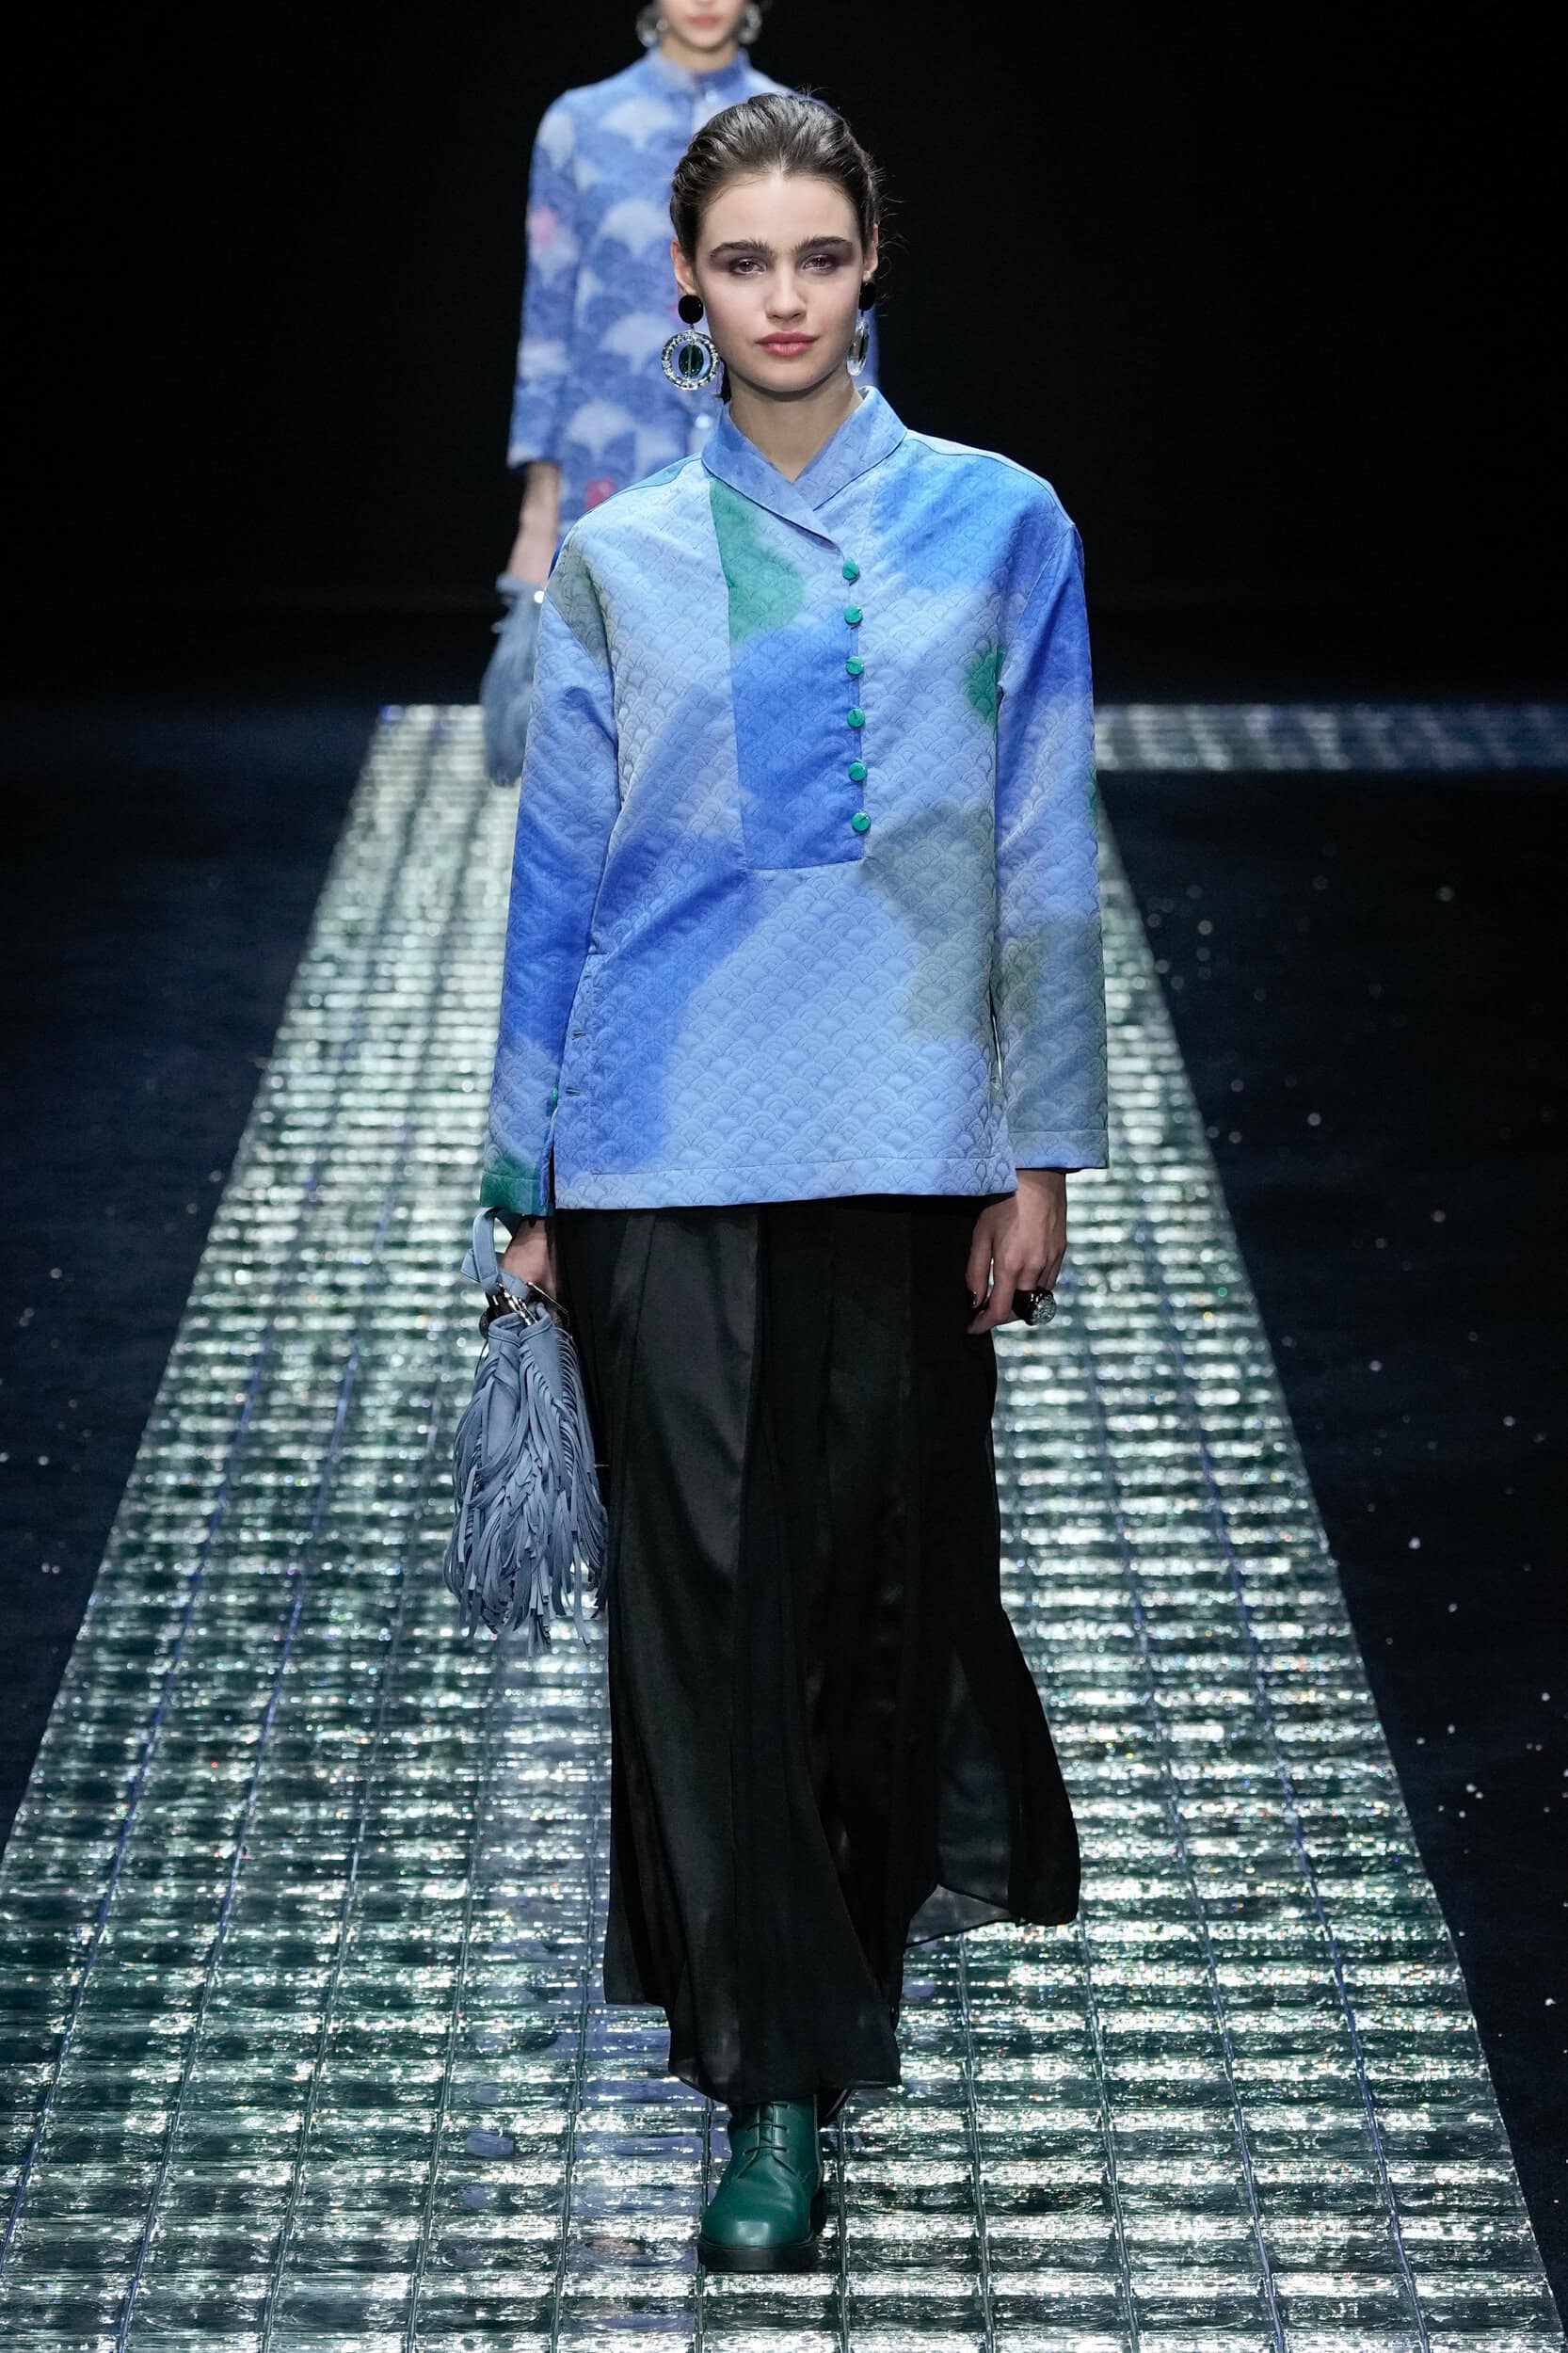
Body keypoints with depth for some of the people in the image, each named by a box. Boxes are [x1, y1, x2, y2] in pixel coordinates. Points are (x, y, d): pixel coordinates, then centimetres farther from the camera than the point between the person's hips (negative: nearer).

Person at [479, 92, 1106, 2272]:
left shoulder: (999, 525, 2)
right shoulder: (617, 557, 5)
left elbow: (1046, 860, 3)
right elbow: (560, 874, 8)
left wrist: (1041, 1152, 1)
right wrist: (527, 1175, 7)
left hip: (903, 1137, 0)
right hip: (663, 1152, 1)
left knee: (892, 1552, 8)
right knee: (706, 1586, 0)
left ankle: (902, 1885, 38)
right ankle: (774, 2077, 8)